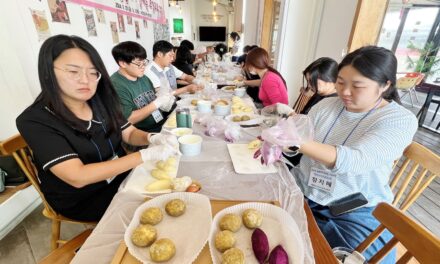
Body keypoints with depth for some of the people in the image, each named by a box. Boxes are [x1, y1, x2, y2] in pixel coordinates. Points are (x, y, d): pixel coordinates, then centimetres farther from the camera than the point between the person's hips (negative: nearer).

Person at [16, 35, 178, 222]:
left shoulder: (101, 103, -5)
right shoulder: (34, 120, -21)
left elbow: (129, 134, 0)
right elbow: (77, 177, -30)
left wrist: (151, 138, -25)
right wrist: (146, 155, -36)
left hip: (122, 175, 5)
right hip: (82, 200, -4)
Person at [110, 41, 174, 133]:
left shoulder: (143, 78, 8)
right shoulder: (116, 85, -14)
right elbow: (128, 120, -20)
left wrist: (163, 101, -5)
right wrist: (156, 103, -20)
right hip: (144, 133, -8)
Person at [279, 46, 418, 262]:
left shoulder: (401, 120, -13)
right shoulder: (326, 105, 1)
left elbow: (354, 160, -29)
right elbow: (298, 137, -1)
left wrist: (299, 142, -42)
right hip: (301, 193, 3)